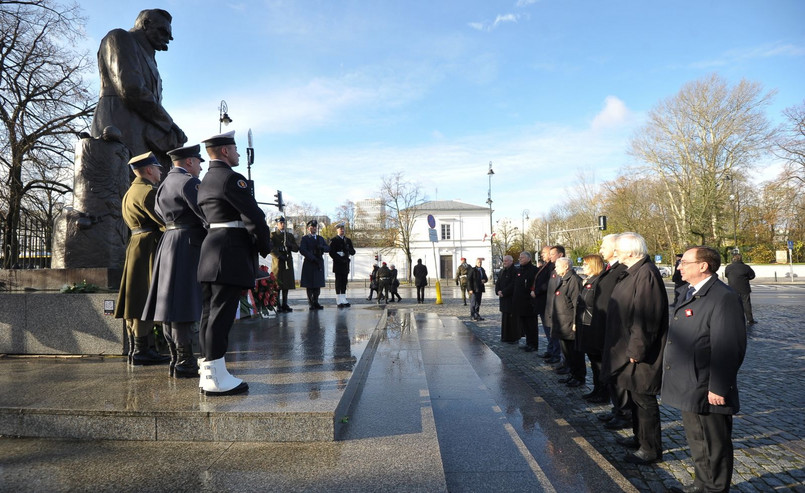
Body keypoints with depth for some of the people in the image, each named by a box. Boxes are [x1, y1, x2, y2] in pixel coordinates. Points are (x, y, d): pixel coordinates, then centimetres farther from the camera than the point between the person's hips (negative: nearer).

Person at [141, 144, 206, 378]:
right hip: (188, 246, -10)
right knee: (184, 305, -9)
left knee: (171, 304, 10)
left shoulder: (164, 185, 21)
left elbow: (159, 213, 27)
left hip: (168, 244, 10)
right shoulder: (189, 182, -10)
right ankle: (185, 364, -5)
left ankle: (176, 360, 18)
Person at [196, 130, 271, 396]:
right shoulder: (231, 178, -11)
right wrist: (265, 246, -3)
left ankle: (208, 374, 19)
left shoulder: (204, 182, 20)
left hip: (209, 253, 10)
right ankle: (216, 379, -2)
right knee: (221, 315, -7)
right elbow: (253, 216, -15)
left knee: (209, 314, 11)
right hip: (231, 256, -10)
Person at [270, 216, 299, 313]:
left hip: (288, 262, 4)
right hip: (277, 262, -4)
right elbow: (271, 248, -6)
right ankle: (277, 306, -4)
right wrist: (279, 256, -16)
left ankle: (284, 304, 10)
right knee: (277, 284, -6)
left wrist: (290, 245, -6)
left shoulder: (290, 235, 19)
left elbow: (296, 249, 14)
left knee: (287, 284, 3)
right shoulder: (273, 235, 6)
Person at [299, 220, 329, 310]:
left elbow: (328, 248, 11)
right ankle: (310, 302, 4)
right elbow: (302, 250, -11)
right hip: (309, 264, -4)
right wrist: (313, 258, -18)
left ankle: (316, 302, 10)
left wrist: (321, 247, -11)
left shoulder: (320, 238, 19)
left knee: (318, 284, 3)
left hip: (319, 264, 4)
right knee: (309, 285, -2)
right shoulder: (305, 238, 3)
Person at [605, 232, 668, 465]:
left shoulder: (646, 274, -23)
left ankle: (651, 450, 16)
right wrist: (630, 349, 17)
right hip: (630, 348, 10)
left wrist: (636, 350, -23)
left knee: (643, 398, 2)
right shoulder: (633, 272, 9)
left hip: (640, 352, -10)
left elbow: (645, 318, -27)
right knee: (636, 395, 22)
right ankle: (640, 437, 37)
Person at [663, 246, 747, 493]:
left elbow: (728, 349, -22)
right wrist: (675, 380, 18)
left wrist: (718, 388, -21)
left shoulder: (724, 298, -19)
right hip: (688, 389, 9)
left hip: (708, 392, -9)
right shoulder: (687, 292, 10)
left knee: (715, 445, 9)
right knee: (696, 441, 23)